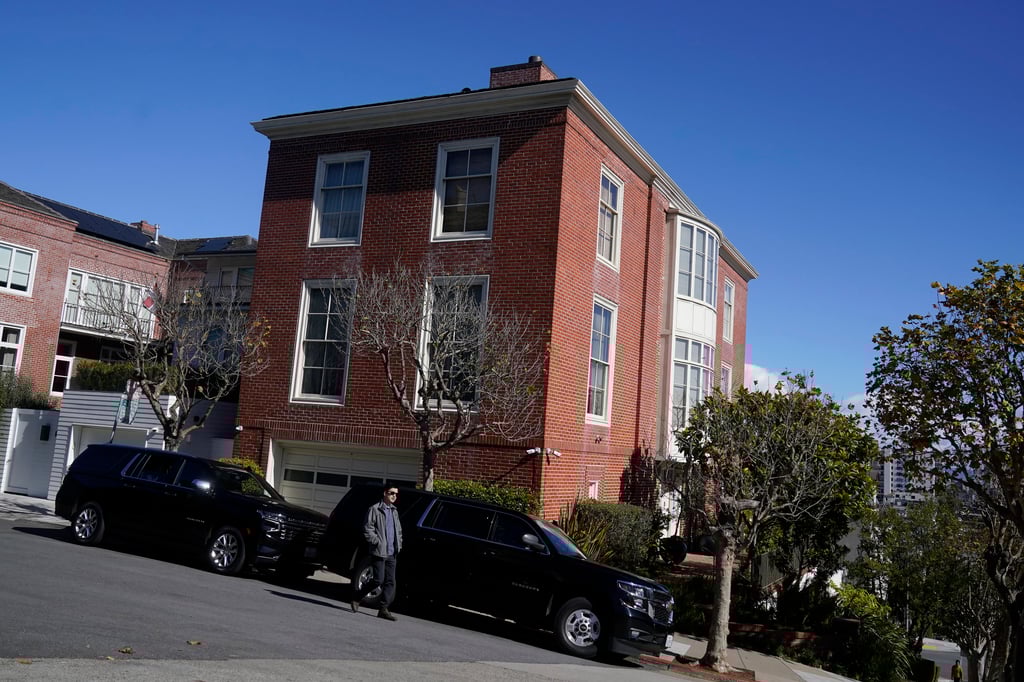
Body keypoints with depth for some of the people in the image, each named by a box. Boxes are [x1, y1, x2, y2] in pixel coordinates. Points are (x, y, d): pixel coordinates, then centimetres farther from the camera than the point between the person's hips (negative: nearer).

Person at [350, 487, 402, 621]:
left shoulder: (394, 511, 18)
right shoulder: (375, 509, -3)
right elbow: (367, 530, -8)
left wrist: (398, 545, 12)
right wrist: (378, 542, -14)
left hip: (391, 553, 6)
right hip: (379, 552, -6)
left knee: (390, 582, 0)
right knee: (378, 580, -6)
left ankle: (384, 609, 3)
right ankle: (357, 597, 13)